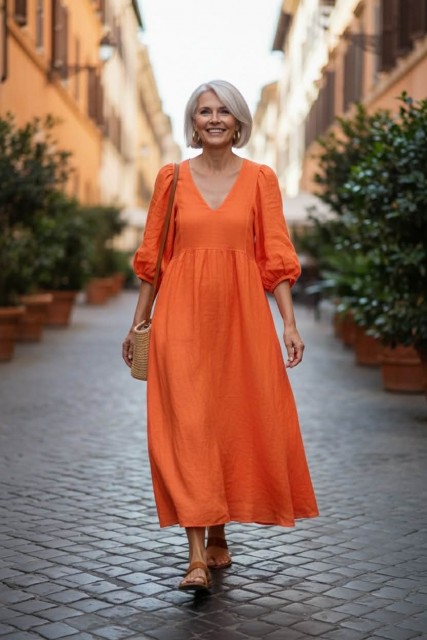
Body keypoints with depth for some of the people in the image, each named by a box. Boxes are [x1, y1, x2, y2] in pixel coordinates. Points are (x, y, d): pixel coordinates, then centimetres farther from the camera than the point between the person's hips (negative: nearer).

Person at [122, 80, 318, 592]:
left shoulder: (260, 179, 5)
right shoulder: (171, 178, 6)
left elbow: (276, 257, 3)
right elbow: (152, 256, 9)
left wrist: (289, 323, -4)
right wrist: (138, 323, 9)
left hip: (241, 315, 1)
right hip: (182, 314, 0)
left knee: (237, 422, 6)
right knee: (186, 425, -7)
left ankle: (218, 534, 25)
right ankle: (198, 555, -6)